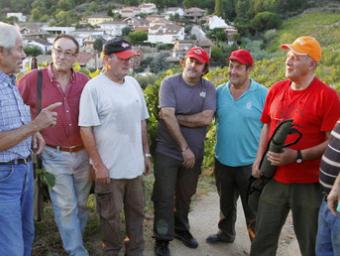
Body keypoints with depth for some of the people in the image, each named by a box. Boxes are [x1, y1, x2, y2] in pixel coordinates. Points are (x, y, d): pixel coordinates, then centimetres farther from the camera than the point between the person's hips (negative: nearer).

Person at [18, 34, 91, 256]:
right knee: (66, 207, 4)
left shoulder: (84, 81, -1)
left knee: (81, 204, 17)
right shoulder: (33, 79, -8)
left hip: (83, 154, 3)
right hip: (54, 156, -3)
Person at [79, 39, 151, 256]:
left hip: (135, 164, 6)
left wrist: (146, 154, 12)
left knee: (137, 211, 18)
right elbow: (86, 129, -15)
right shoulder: (94, 87, -14)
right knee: (111, 215, 11)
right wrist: (98, 165, -15)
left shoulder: (133, 84, 5)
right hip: (109, 167, -5)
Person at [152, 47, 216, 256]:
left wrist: (178, 117, -14)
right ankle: (162, 238, 18)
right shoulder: (170, 83, -8)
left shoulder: (209, 88, 0)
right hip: (168, 151, -3)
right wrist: (184, 148, -19)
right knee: (164, 197, 3)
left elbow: (206, 118, -13)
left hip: (195, 152, 3)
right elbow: (167, 116, -18)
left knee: (185, 195, 19)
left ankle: (181, 229, 38)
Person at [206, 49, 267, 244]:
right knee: (226, 203, 24)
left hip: (250, 163, -4)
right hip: (222, 161, 4)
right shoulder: (219, 92, 0)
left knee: (253, 209, 8)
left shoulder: (262, 94, -10)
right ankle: (226, 233, 46)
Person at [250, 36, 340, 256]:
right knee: (263, 236, 16)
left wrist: (298, 156, -22)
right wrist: (259, 159, 5)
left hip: (309, 184, -5)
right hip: (274, 179, 5)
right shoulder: (276, 89, 5)